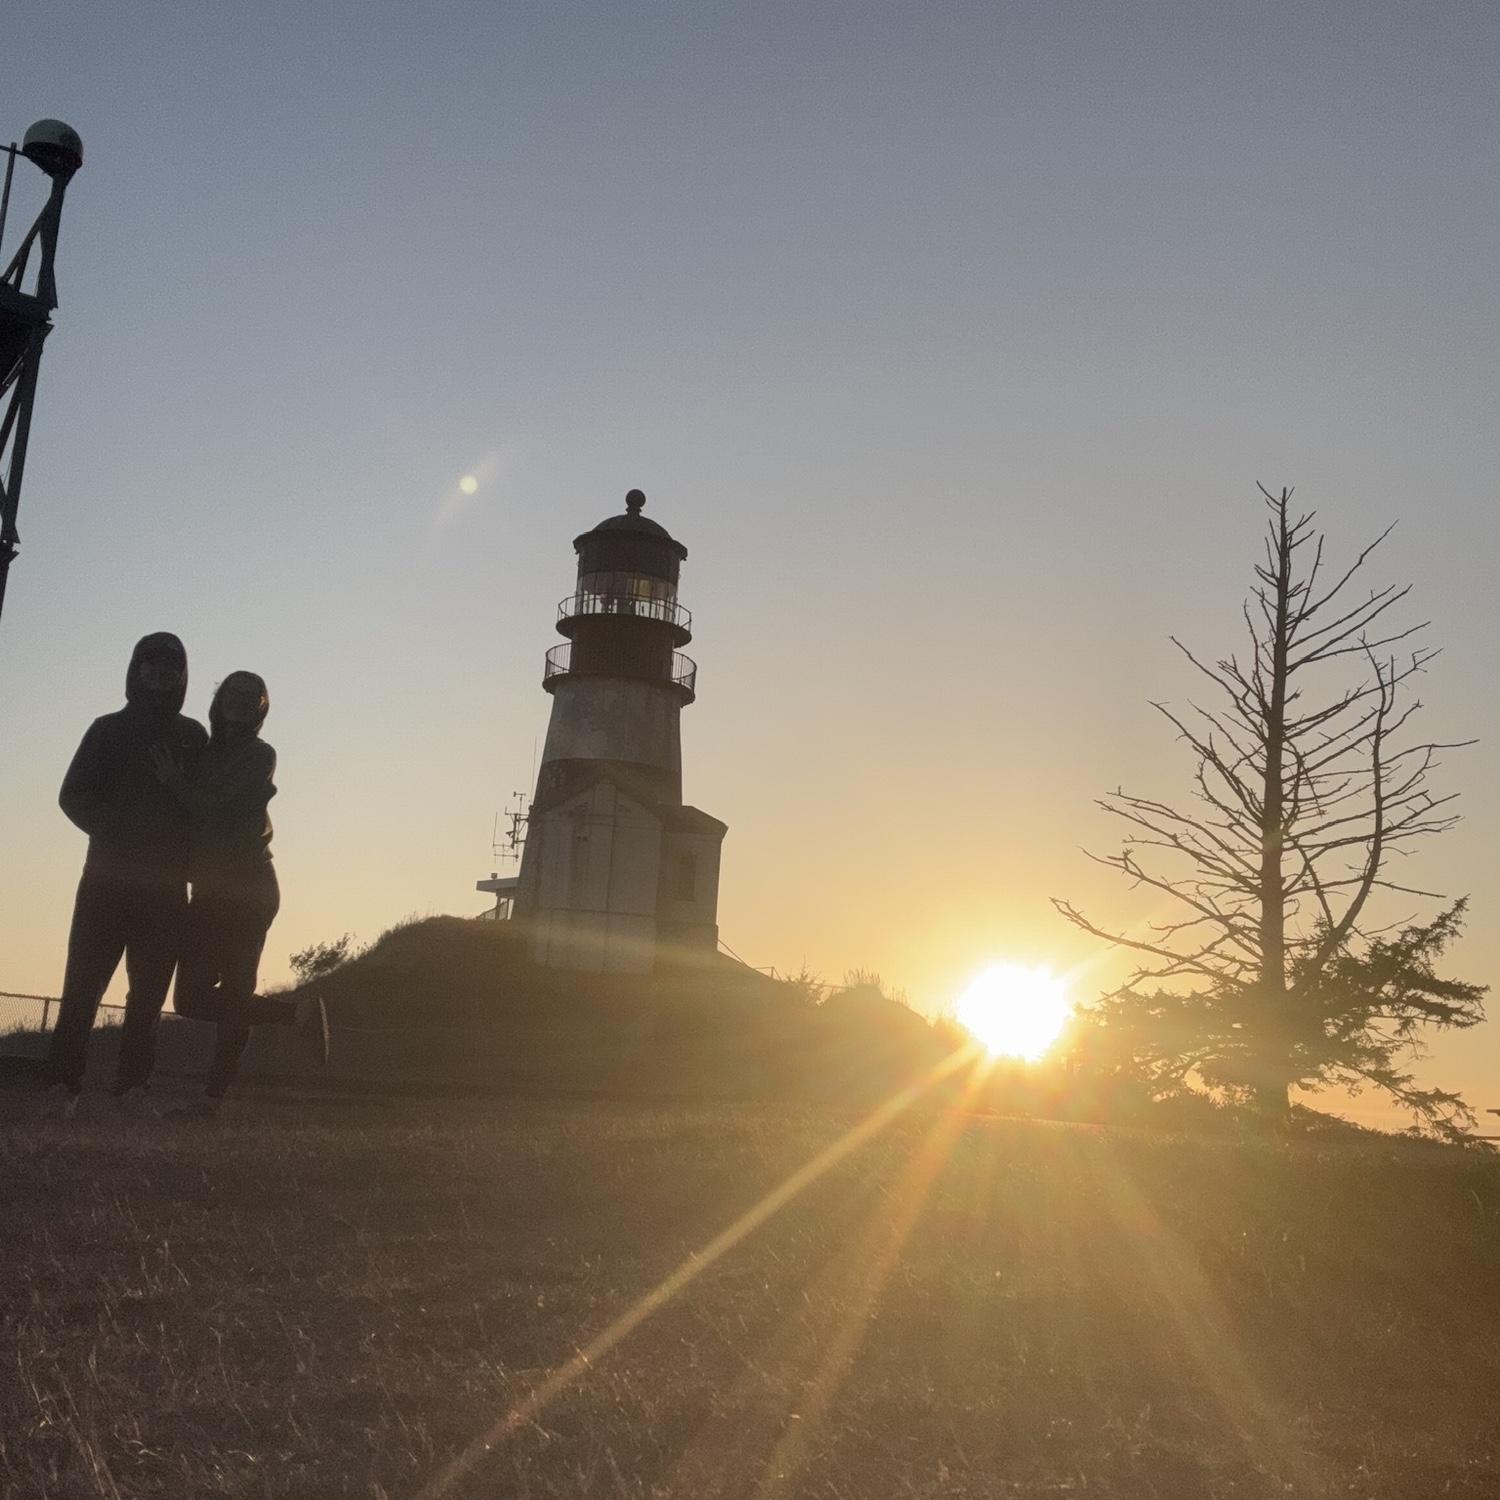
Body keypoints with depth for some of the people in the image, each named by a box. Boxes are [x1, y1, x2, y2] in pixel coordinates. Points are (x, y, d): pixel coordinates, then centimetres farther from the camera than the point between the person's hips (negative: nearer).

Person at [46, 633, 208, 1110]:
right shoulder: (109, 729, 10)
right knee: (83, 985, -7)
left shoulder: (192, 737, 14)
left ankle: (131, 1093, 1)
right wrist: (113, 828, -13)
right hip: (108, 877, -1)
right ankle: (62, 1087, -7)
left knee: (148, 995, -1)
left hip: (166, 886, 1)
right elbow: (73, 795, 3)